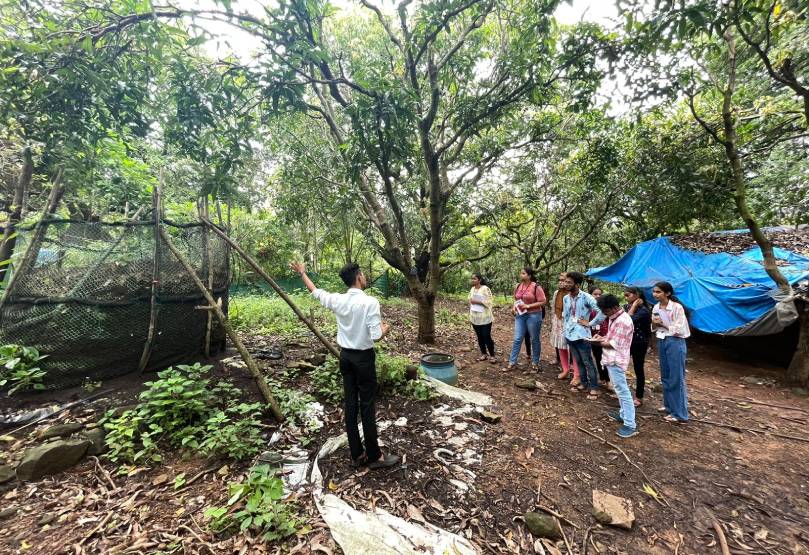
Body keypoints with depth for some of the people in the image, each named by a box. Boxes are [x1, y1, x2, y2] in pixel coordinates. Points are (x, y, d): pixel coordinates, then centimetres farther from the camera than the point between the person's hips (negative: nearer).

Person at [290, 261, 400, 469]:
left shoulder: (337, 300, -3)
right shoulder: (370, 302, -20)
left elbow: (316, 292, 15)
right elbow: (376, 336, -21)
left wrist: (302, 273, 30)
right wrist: (385, 329, 2)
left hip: (345, 356, 6)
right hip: (364, 357, -6)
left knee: (350, 404, 13)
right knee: (367, 406, 5)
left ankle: (357, 455, 27)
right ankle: (375, 456, 20)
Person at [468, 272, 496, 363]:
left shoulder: (485, 289, -11)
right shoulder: (472, 289, 9)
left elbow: (488, 303, -15)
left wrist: (477, 302, -22)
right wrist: (470, 315, 9)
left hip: (485, 318, -6)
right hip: (475, 318, 6)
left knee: (487, 337, -2)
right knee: (479, 337, 11)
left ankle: (492, 355, 14)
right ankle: (484, 354, 25)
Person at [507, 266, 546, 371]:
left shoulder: (536, 287, -12)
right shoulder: (518, 286, 6)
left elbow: (542, 302, -12)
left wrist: (528, 306, -20)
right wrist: (514, 307, 0)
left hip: (533, 315, -5)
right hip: (520, 315, 5)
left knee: (534, 339, 11)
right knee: (517, 339, 5)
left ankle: (535, 362, 26)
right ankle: (512, 362, 12)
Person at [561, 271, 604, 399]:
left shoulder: (586, 297, -15)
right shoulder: (566, 298, 6)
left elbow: (601, 312, -18)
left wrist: (590, 323, -13)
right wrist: (564, 329, 10)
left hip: (582, 335, -6)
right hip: (569, 335, 6)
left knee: (588, 362, 4)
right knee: (578, 361, 17)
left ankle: (594, 388, 15)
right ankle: (584, 383, 30)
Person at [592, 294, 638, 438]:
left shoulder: (623, 321, -23)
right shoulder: (614, 317, 8)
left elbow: (615, 344, -21)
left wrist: (599, 343, -9)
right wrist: (602, 337, 2)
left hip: (616, 361, -10)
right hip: (612, 359, 11)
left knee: (622, 391, -4)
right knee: (620, 390, 21)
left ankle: (630, 425, 4)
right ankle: (624, 414, 35)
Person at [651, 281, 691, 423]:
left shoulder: (677, 307, -16)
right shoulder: (656, 308, 4)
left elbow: (678, 330, -17)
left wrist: (663, 324, -9)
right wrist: (654, 323, -9)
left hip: (675, 343, -7)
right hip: (661, 342, 7)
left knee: (676, 378, 0)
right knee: (665, 376, 16)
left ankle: (680, 413, 10)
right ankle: (669, 405, 30)